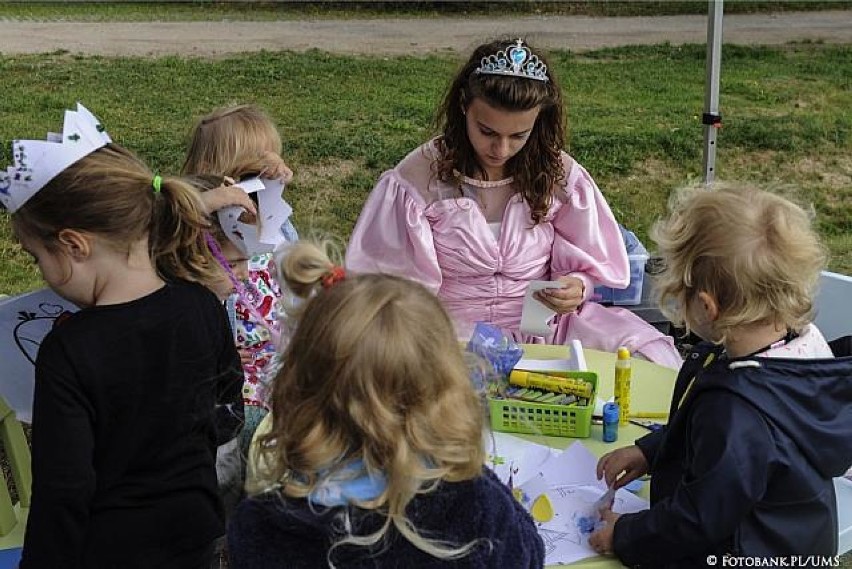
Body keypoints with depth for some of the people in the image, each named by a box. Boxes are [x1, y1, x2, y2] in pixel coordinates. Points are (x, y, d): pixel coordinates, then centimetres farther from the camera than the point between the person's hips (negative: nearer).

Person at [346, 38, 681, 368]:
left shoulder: (559, 175, 1)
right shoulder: (418, 180, -6)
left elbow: (592, 266, 10)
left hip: (541, 328, 2)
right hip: (453, 335, -1)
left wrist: (577, 287, -14)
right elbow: (393, 282, -2)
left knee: (653, 356, -22)